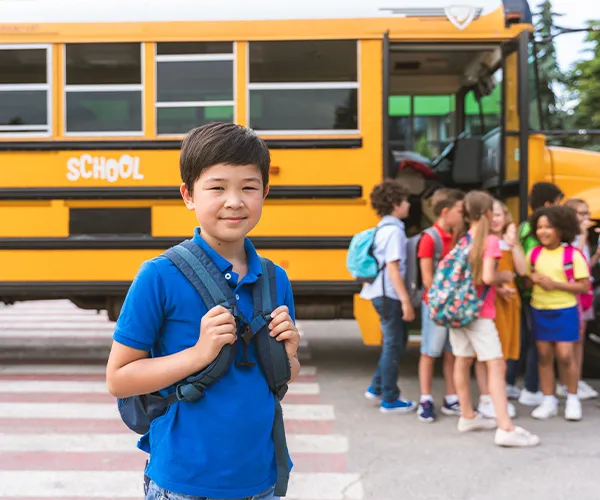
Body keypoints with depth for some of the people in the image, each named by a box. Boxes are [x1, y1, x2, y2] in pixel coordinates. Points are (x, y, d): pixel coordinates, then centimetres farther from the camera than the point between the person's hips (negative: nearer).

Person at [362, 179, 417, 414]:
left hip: (383, 294, 9)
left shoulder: (383, 228, 13)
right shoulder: (394, 231, -16)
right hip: (389, 295, -9)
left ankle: (376, 388, 25)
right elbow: (393, 268, -22)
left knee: (395, 341, 19)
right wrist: (406, 301, -21)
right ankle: (390, 400, 10)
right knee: (393, 345, 1)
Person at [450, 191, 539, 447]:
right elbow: (488, 276, -23)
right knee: (496, 365, -9)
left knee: (463, 361, 15)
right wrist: (505, 276, -2)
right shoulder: (490, 240, -12)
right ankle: (506, 428, -15)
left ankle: (467, 416, 27)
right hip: (479, 313, -8)